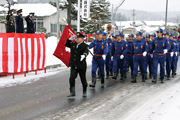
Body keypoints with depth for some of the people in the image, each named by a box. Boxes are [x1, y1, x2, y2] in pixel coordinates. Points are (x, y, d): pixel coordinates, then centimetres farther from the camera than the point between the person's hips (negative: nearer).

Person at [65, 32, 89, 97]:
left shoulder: (85, 46, -8)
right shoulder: (73, 44, 7)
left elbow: (86, 52, -27)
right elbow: (66, 44, 18)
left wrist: (83, 55, -51)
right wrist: (70, 39, 0)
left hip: (81, 66, -3)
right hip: (73, 66, 3)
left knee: (83, 79, 10)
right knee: (72, 78, -13)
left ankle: (84, 91, 32)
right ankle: (72, 92, -9)